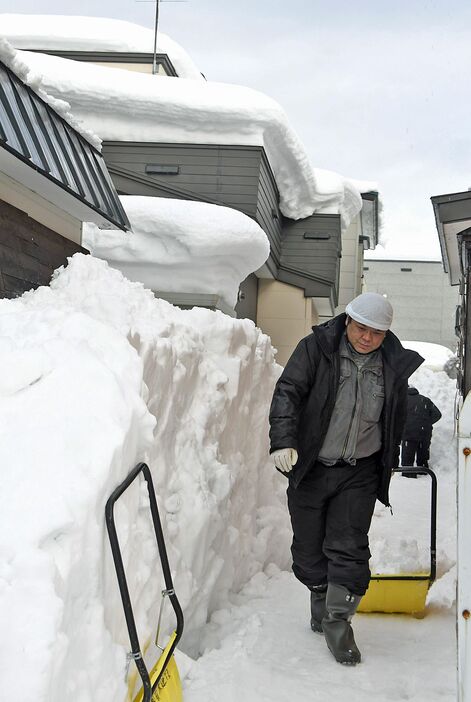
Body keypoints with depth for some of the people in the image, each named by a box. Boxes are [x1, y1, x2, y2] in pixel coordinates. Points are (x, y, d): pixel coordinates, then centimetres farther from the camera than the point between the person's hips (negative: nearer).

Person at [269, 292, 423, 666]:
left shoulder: (395, 365, 1)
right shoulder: (316, 348, -8)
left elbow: (396, 422, 15)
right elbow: (288, 392, -15)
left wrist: (388, 466, 22)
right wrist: (283, 442, -28)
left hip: (359, 472, 1)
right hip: (309, 466, 0)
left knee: (348, 548, -4)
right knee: (308, 547, 9)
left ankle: (338, 621, 5)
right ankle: (321, 601, 31)